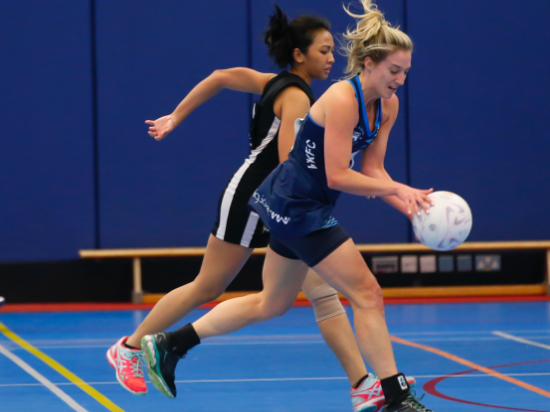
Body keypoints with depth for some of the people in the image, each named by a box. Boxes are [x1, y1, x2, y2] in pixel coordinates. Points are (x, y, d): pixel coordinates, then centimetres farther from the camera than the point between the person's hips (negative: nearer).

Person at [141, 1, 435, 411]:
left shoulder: (388, 105, 3)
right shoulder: (343, 99, -23)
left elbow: (372, 170, 5)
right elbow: (337, 176, -24)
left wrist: (407, 203, -10)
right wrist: (395, 188, -24)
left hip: (292, 207, 10)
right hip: (297, 205, -10)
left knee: (271, 305, 20)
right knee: (367, 294, -9)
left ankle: (167, 345, 27)